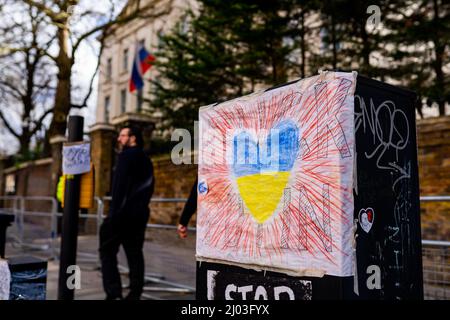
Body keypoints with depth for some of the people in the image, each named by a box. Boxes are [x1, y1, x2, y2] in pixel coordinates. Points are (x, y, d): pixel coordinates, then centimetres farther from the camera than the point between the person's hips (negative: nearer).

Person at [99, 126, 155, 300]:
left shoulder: (126, 155, -7)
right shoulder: (146, 160, 18)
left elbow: (120, 186, -16)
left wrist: (115, 212, -17)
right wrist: (141, 207, 17)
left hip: (124, 212, -8)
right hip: (140, 213, 8)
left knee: (107, 250, 0)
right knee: (135, 253, 10)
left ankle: (114, 292, -8)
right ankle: (135, 293, 10)